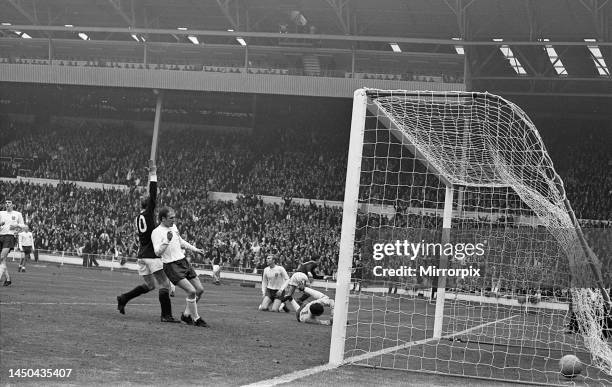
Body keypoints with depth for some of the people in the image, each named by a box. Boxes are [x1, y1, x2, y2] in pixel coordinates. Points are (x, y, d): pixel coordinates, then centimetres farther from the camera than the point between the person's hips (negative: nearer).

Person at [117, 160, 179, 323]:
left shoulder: (138, 217, 11)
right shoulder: (148, 214, -10)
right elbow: (153, 195, -13)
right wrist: (152, 174, -12)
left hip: (142, 255, 8)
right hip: (152, 255, -8)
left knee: (149, 285, 20)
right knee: (164, 285, -3)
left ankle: (123, 299, 11)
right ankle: (166, 315, -5)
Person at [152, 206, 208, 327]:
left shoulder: (173, 227, 11)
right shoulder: (157, 232, -14)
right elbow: (158, 252, -25)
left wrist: (195, 249, 26)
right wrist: (167, 241, -36)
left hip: (183, 261, 8)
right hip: (171, 266, -8)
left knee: (200, 290, 7)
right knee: (191, 291, -19)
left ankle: (186, 315, 22)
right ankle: (196, 319, -4)